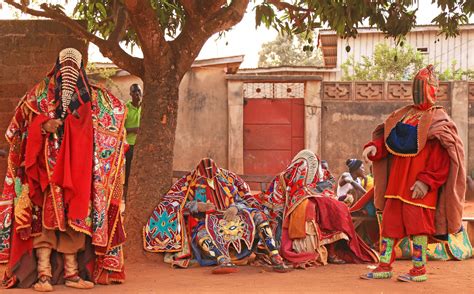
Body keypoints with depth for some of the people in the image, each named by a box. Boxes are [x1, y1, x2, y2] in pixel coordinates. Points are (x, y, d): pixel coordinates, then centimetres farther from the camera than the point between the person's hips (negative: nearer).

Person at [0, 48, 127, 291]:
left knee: (74, 215, 0)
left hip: (77, 169, 2)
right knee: (44, 213, -11)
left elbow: (117, 111, 21)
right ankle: (43, 273, -13)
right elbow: (23, 118, 2)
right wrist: (43, 124, -17)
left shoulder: (91, 95, 16)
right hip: (47, 164, -2)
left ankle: (71, 271, 4)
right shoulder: (41, 91, 11)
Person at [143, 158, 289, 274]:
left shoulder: (227, 179, 4)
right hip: (208, 222, -2)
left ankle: (275, 258, -31)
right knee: (201, 235, -38)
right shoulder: (192, 184, 0)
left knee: (258, 215, -21)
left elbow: (241, 201, 5)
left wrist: (235, 208, -18)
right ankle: (225, 261, -64)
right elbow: (181, 206, -4)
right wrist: (198, 206, -22)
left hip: (231, 216, 2)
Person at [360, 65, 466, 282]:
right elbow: (388, 139, 17)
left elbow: (442, 159, -13)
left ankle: (419, 270, 7)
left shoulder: (438, 120, -6)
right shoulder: (404, 115, 15)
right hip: (397, 182, 7)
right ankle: (384, 267, 14)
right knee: (389, 221, 7)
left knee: (417, 223, -4)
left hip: (418, 185, -7)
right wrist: (374, 147, -5)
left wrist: (426, 181, -21)